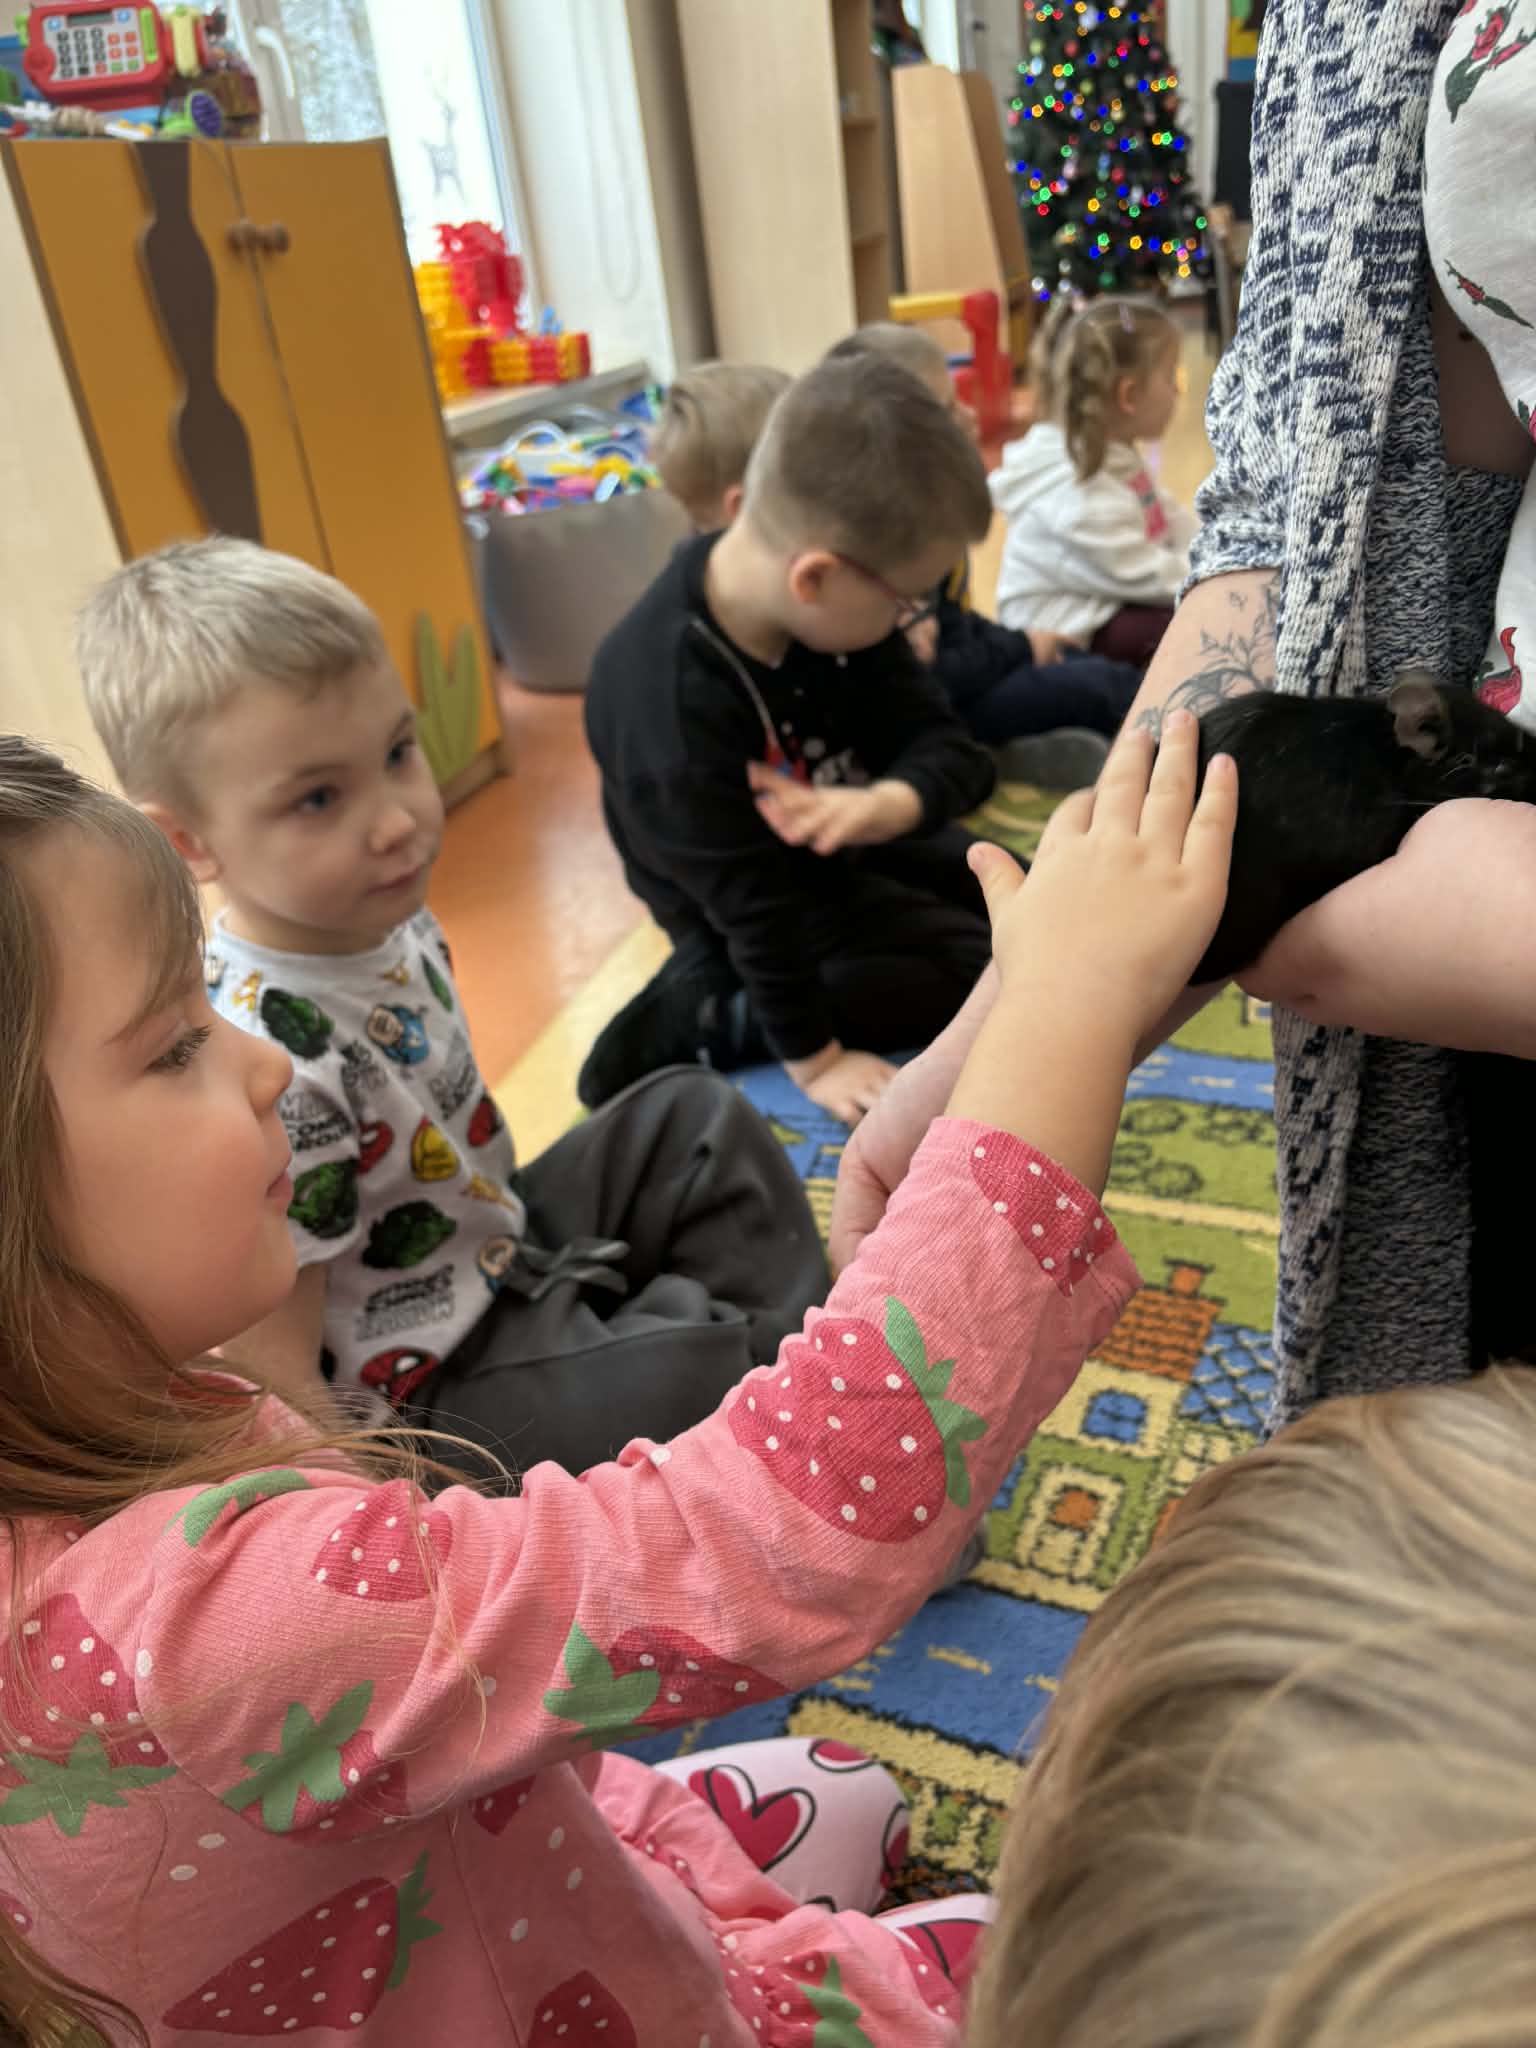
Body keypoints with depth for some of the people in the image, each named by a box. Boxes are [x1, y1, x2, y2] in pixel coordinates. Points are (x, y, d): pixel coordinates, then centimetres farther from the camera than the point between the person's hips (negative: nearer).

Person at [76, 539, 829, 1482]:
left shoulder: (385, 915, -8)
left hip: (506, 1237, 9)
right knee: (714, 1372, -20)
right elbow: (269, 1366, -27)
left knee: (697, 1117, 14)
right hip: (435, 1382, -9)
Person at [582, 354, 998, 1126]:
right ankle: (703, 1017, -11)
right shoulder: (674, 706, -38)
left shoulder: (831, 603, -18)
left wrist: (885, 805, -37)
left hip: (848, 836, 8)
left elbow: (941, 741, -14)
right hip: (744, 900, -7)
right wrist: (812, 1056, -19)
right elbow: (752, 903, -29)